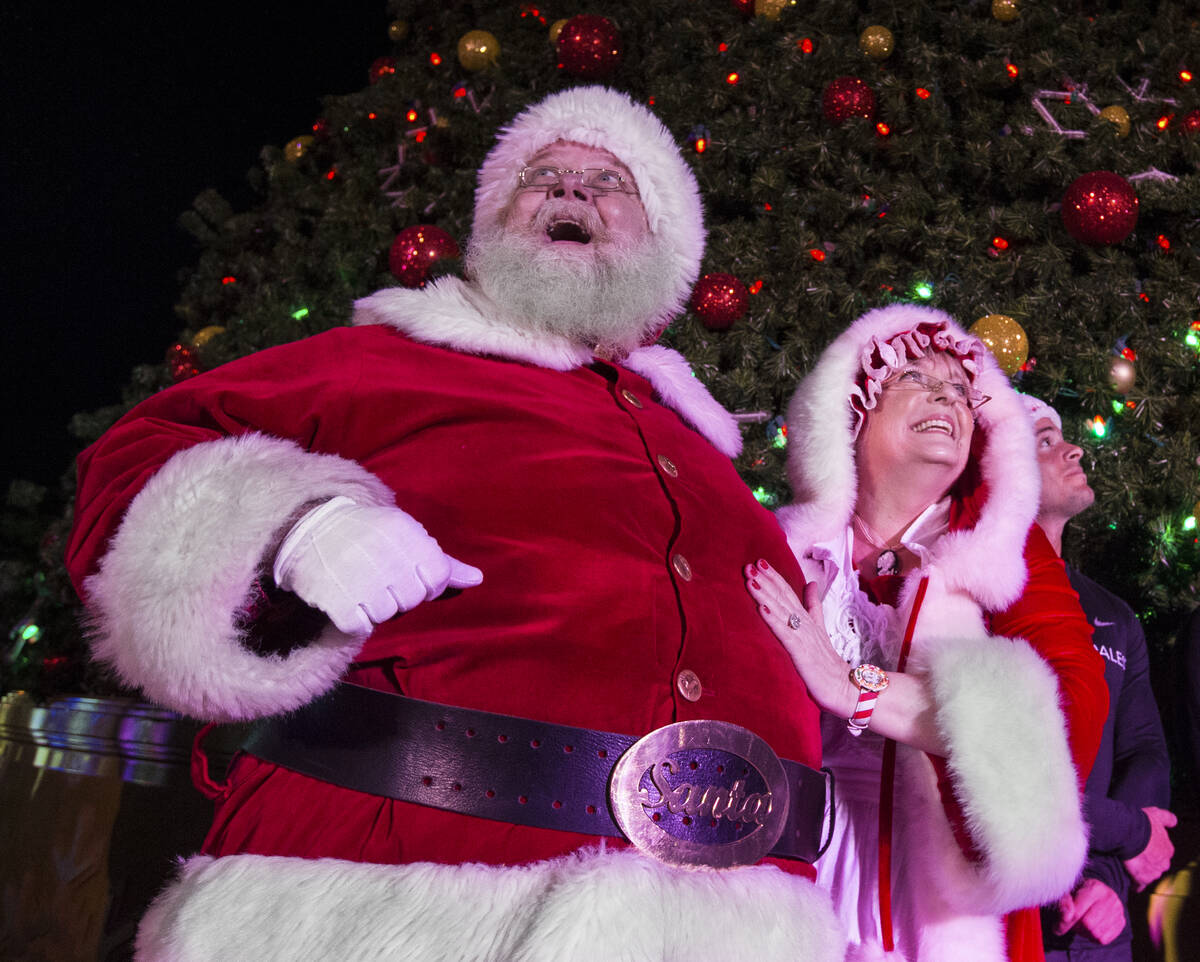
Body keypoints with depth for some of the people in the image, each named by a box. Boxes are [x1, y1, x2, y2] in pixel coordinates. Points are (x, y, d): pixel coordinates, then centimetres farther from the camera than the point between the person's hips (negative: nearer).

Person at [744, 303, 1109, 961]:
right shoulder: (784, 552, 0)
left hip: (949, 906, 1)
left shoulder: (1006, 549, 2)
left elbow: (1077, 710, -14)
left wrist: (854, 687, -20)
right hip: (798, 877, 0)